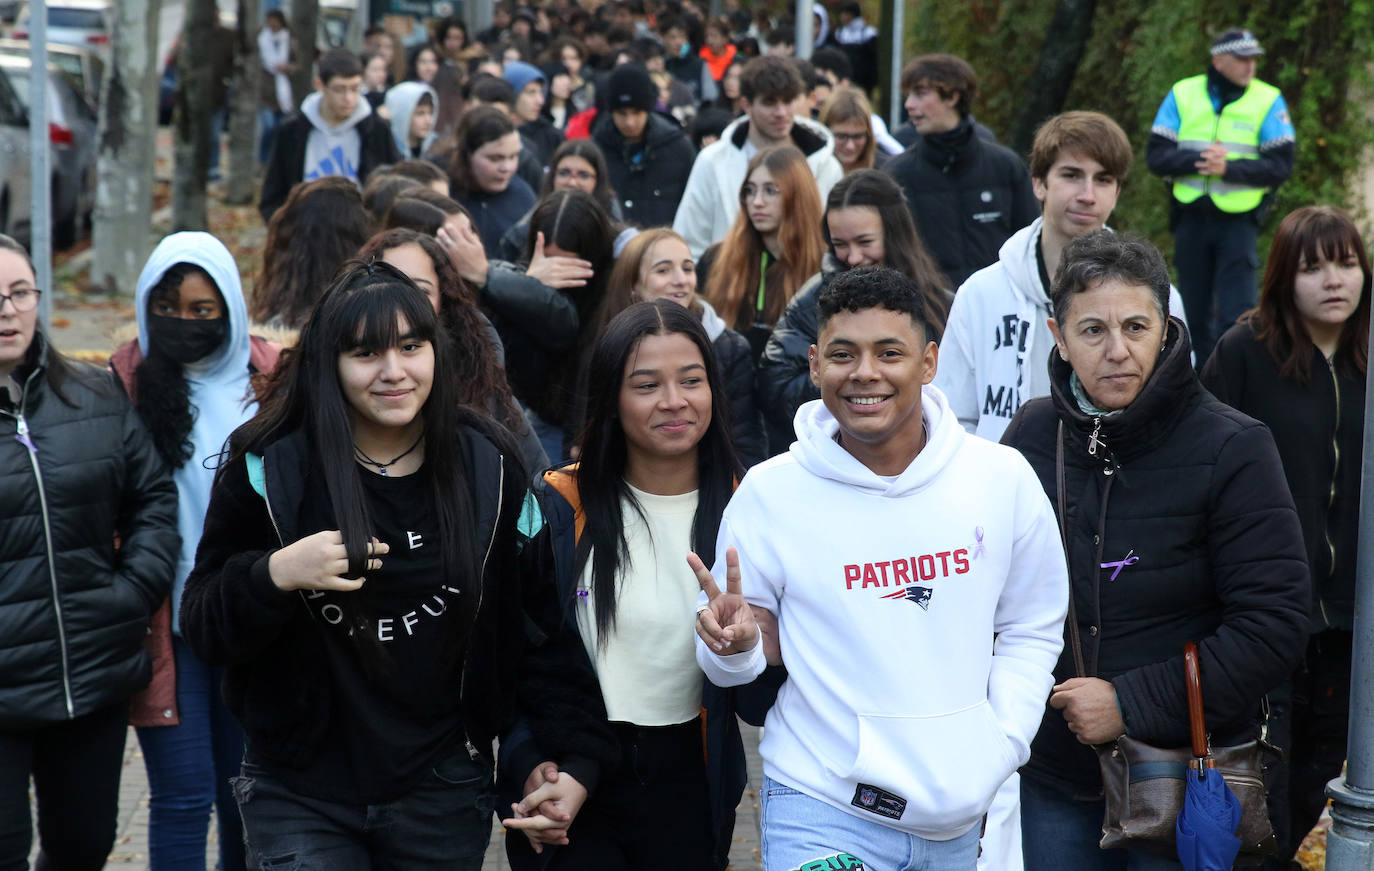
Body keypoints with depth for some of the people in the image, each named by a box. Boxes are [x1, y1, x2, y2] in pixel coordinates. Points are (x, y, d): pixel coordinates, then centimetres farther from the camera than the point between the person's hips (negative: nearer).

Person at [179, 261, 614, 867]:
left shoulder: (487, 469, -2)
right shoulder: (270, 469, -8)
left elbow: (542, 623, 0)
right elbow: (203, 629, -5)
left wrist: (576, 755, -9)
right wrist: (273, 576, -24)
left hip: (442, 795, 2)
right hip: (300, 793, -2)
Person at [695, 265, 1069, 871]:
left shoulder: (1002, 479, -1)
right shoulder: (769, 492, -7)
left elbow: (1031, 630, 9)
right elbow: (736, 667, 1)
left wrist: (1000, 747, -1)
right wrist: (734, 644, -21)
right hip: (823, 811, -3)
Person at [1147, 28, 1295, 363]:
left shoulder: (1269, 100, -1)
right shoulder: (1182, 95, 3)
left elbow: (1281, 165, -7)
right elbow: (1156, 156, -1)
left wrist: (1229, 168, -20)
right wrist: (1197, 160, -19)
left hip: (1238, 219, -2)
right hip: (1191, 218, 2)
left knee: (1235, 312, -9)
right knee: (1194, 313, 10)